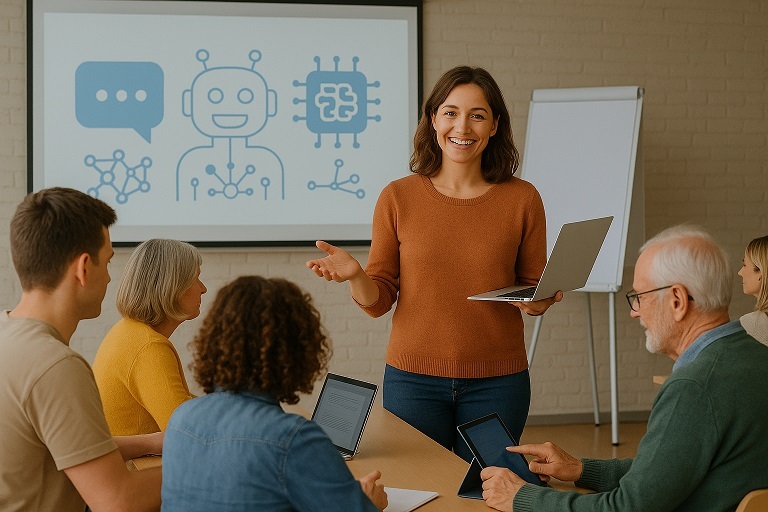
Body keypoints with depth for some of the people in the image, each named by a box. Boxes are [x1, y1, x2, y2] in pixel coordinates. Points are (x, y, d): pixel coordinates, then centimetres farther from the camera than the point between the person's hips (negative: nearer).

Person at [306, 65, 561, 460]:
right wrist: (355, 276, -18)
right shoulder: (398, 198, -1)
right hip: (414, 379, 0)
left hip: (496, 381, 0)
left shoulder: (521, 199, 0)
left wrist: (539, 302, -13)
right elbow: (379, 300, 1)